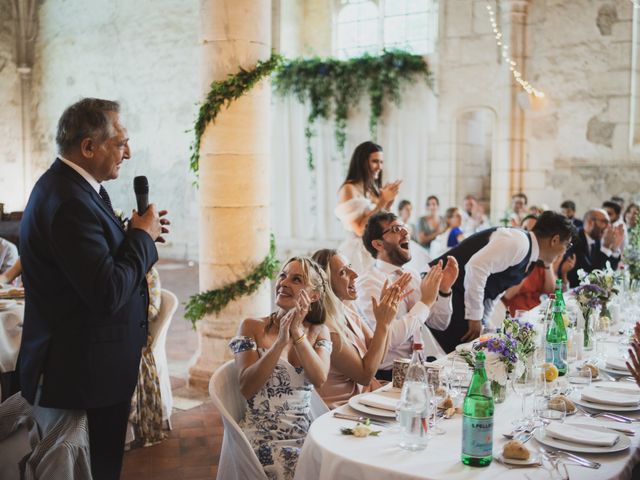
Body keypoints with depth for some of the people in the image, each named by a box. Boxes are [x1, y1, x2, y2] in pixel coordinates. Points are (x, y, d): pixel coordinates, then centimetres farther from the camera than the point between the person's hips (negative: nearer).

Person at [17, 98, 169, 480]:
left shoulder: (68, 185, 7)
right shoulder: (69, 201, -25)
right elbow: (108, 294, -29)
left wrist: (138, 233, 1)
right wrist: (142, 236, -16)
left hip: (84, 362, 10)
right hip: (86, 372, -10)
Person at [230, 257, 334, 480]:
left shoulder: (319, 332, 8)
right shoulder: (252, 327, 0)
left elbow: (319, 379, -9)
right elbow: (246, 388, -11)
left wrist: (297, 333, -16)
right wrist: (281, 341, -18)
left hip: (305, 431, 3)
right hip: (263, 435, -3)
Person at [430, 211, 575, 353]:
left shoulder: (526, 253, 15)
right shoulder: (518, 242, -15)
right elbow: (476, 267, -27)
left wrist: (482, 322, 17)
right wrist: (474, 318, -21)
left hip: (460, 297, 9)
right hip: (445, 292, -9)